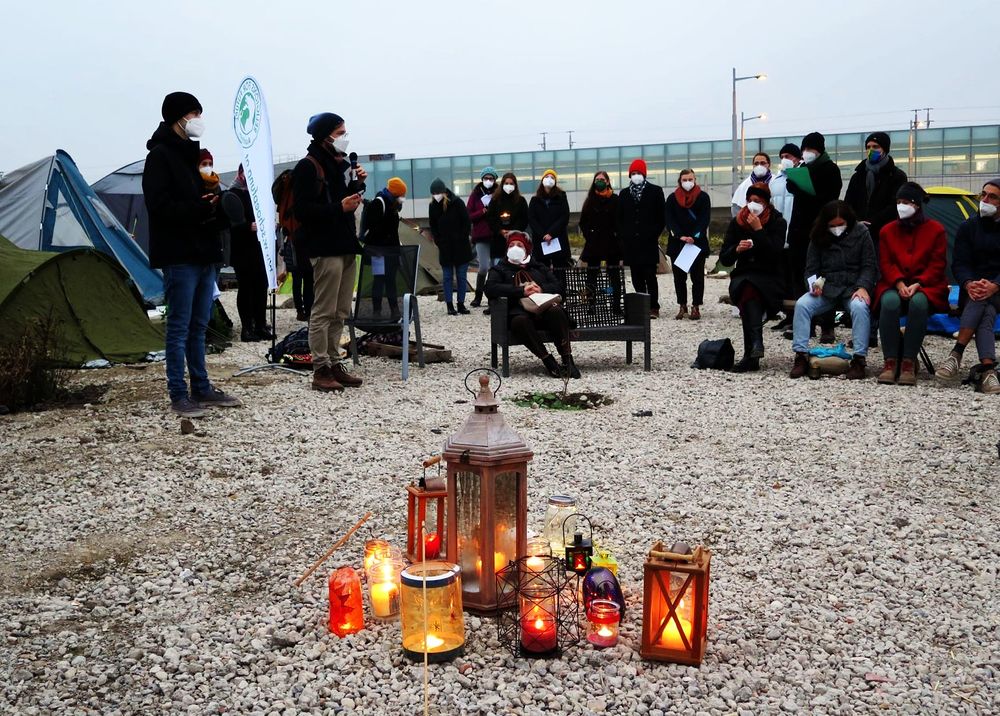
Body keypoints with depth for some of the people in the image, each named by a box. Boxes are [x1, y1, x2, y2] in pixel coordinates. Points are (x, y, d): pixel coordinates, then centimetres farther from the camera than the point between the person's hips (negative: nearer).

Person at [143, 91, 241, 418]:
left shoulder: (192, 153, 18)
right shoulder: (160, 155, -8)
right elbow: (159, 206, -17)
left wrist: (214, 203, 1)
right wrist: (200, 209, -20)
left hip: (203, 252, 8)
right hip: (179, 256, -8)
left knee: (198, 326, 13)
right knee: (180, 327, -3)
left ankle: (201, 388, 21)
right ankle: (178, 395, 3)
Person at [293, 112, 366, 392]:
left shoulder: (342, 164, 17)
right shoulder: (308, 167, -8)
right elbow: (303, 210, -16)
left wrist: (358, 184, 6)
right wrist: (340, 207, -20)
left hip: (346, 245, 9)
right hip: (325, 248, -9)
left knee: (340, 313, 11)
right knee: (324, 311, -6)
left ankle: (335, 363, 18)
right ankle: (321, 370, -2)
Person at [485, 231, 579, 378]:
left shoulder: (539, 267, 30)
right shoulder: (499, 270, 21)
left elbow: (557, 286, 16)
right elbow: (490, 289, -1)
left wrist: (541, 289, -7)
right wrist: (522, 291, -10)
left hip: (544, 308, 2)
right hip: (519, 312, -2)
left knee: (557, 311, -34)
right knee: (520, 322, -39)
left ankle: (567, 359, -32)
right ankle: (548, 360, -33)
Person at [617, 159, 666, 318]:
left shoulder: (655, 191, 4)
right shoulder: (624, 194, 14)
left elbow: (662, 216, 3)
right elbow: (620, 218, 15)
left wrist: (655, 234, -3)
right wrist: (623, 235, 3)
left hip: (649, 242, -3)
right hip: (631, 243, 3)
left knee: (650, 276, -7)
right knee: (637, 277, 5)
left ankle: (653, 308, -2)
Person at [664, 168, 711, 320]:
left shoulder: (703, 197, 4)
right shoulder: (672, 198, 8)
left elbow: (705, 219, -4)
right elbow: (670, 220, 0)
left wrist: (694, 237, -17)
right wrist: (681, 236, -14)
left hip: (698, 242, -2)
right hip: (677, 243, 2)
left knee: (697, 275, -1)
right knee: (679, 276, 4)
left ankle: (696, 307, 2)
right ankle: (682, 306, 11)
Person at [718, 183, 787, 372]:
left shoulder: (777, 222, 2)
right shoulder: (737, 222, 10)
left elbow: (775, 255, -14)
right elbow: (724, 258, 8)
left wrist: (758, 229, -17)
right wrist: (737, 249, -13)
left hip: (770, 278, -2)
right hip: (743, 276, 3)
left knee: (748, 289, -34)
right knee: (747, 290, -33)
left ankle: (750, 355, -40)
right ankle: (756, 342, -43)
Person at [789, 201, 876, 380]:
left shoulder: (861, 232, 3)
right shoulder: (819, 237, 8)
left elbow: (869, 266, 0)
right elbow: (811, 268, 9)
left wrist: (863, 287, -17)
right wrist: (814, 284, -14)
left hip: (853, 287, -2)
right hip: (825, 288, 2)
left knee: (859, 307, -35)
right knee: (801, 305, -25)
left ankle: (859, 359, -29)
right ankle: (801, 355, -22)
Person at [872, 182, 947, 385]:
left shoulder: (935, 229, 5)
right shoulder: (888, 230, 11)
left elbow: (937, 264, 0)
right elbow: (885, 263, 4)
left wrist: (918, 283, -17)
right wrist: (899, 283, -14)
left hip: (925, 285, -2)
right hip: (894, 284, 2)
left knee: (918, 302, -38)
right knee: (889, 302, -35)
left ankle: (909, 362, -34)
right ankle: (890, 361, -33)